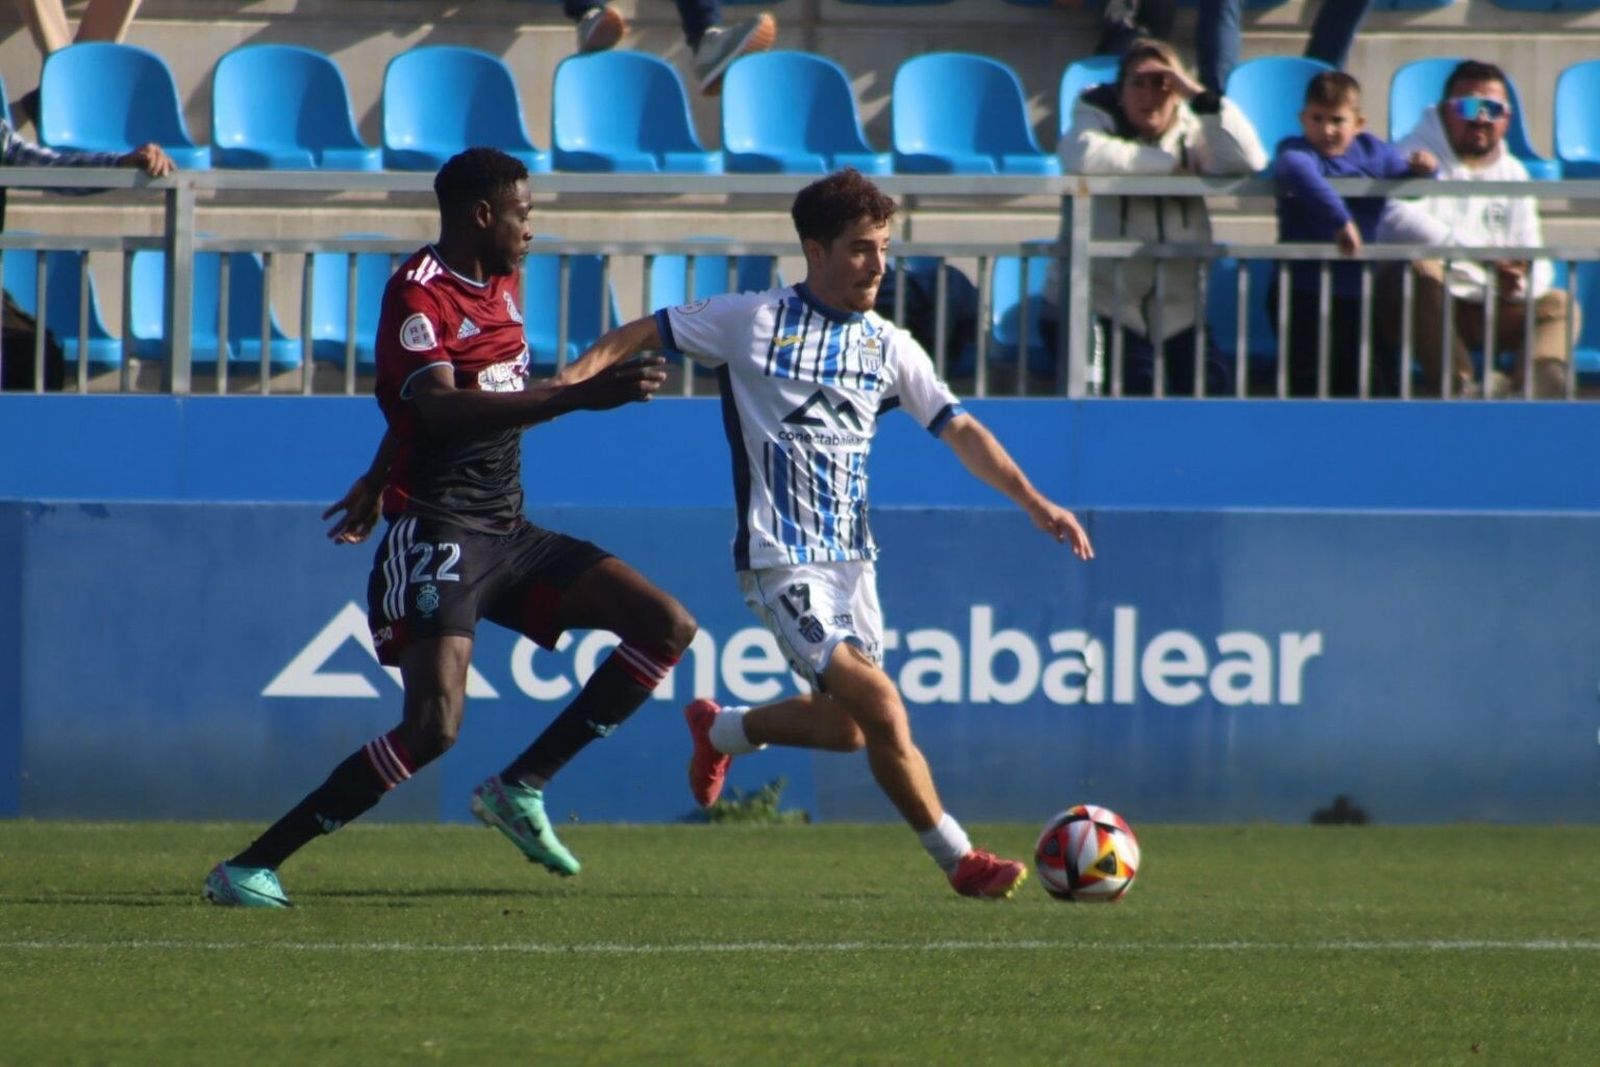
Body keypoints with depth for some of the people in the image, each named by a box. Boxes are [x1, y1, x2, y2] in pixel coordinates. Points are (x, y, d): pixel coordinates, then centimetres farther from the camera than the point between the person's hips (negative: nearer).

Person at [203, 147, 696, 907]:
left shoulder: (504, 285, 14)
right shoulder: (419, 293, -14)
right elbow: (439, 409, -30)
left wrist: (376, 481, 32)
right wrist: (580, 396, -37)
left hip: (507, 533, 9)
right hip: (438, 534, -9)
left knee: (667, 627, 1)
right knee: (433, 726, -23)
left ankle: (520, 787, 4)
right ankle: (247, 867, -16)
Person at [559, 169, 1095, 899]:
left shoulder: (889, 347, 7)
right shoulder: (753, 320, -6)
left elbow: (960, 430, 5)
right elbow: (639, 336, 0)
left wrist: (1032, 502, -6)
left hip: (851, 558, 7)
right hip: (781, 562, -7)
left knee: (845, 726, 12)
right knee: (883, 710, -16)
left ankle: (720, 731, 39)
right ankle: (960, 861, -6)